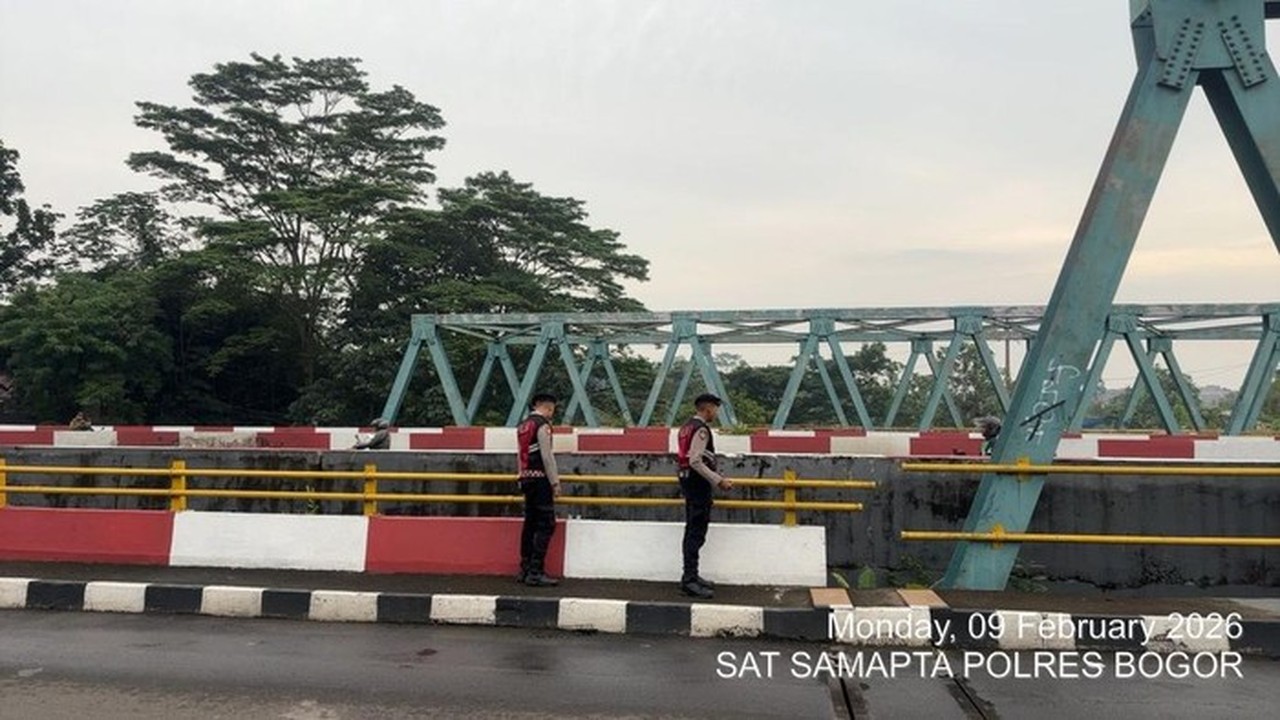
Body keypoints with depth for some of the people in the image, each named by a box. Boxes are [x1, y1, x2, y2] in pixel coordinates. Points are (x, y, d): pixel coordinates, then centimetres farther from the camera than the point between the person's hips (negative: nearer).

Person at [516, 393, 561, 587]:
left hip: (526, 479, 9)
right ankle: (535, 572, -9)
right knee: (546, 525, -7)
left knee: (530, 523, 13)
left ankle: (525, 570, 18)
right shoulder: (542, 425, -11)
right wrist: (555, 482, -11)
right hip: (540, 478, -9)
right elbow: (547, 456, -15)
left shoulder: (523, 425, 16)